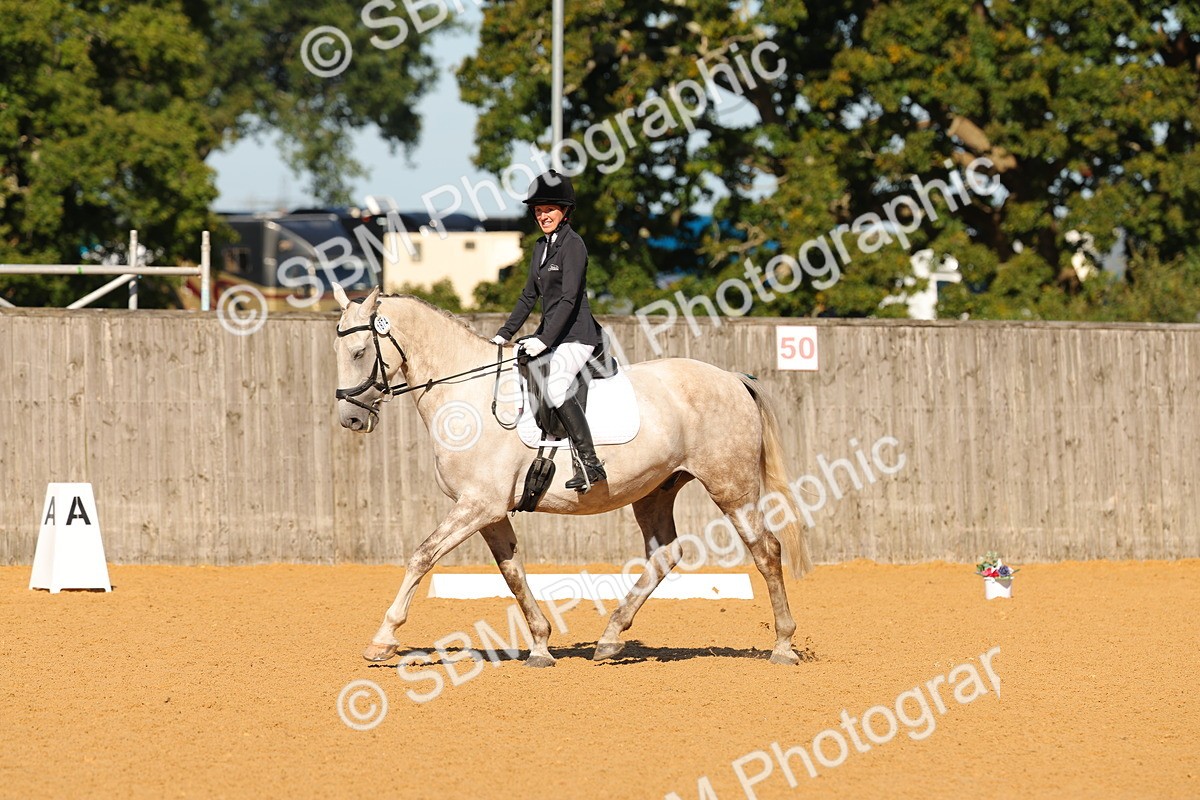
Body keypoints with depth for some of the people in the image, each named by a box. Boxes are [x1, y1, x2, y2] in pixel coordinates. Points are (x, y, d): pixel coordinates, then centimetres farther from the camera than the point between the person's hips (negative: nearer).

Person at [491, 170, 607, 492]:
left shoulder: (573, 245, -12)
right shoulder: (541, 246, 15)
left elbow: (569, 298, -20)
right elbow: (529, 295, 21)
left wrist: (544, 340, -25)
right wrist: (505, 334, 14)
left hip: (575, 334, -10)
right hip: (550, 333, 10)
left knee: (554, 386, -30)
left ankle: (590, 464, -31)